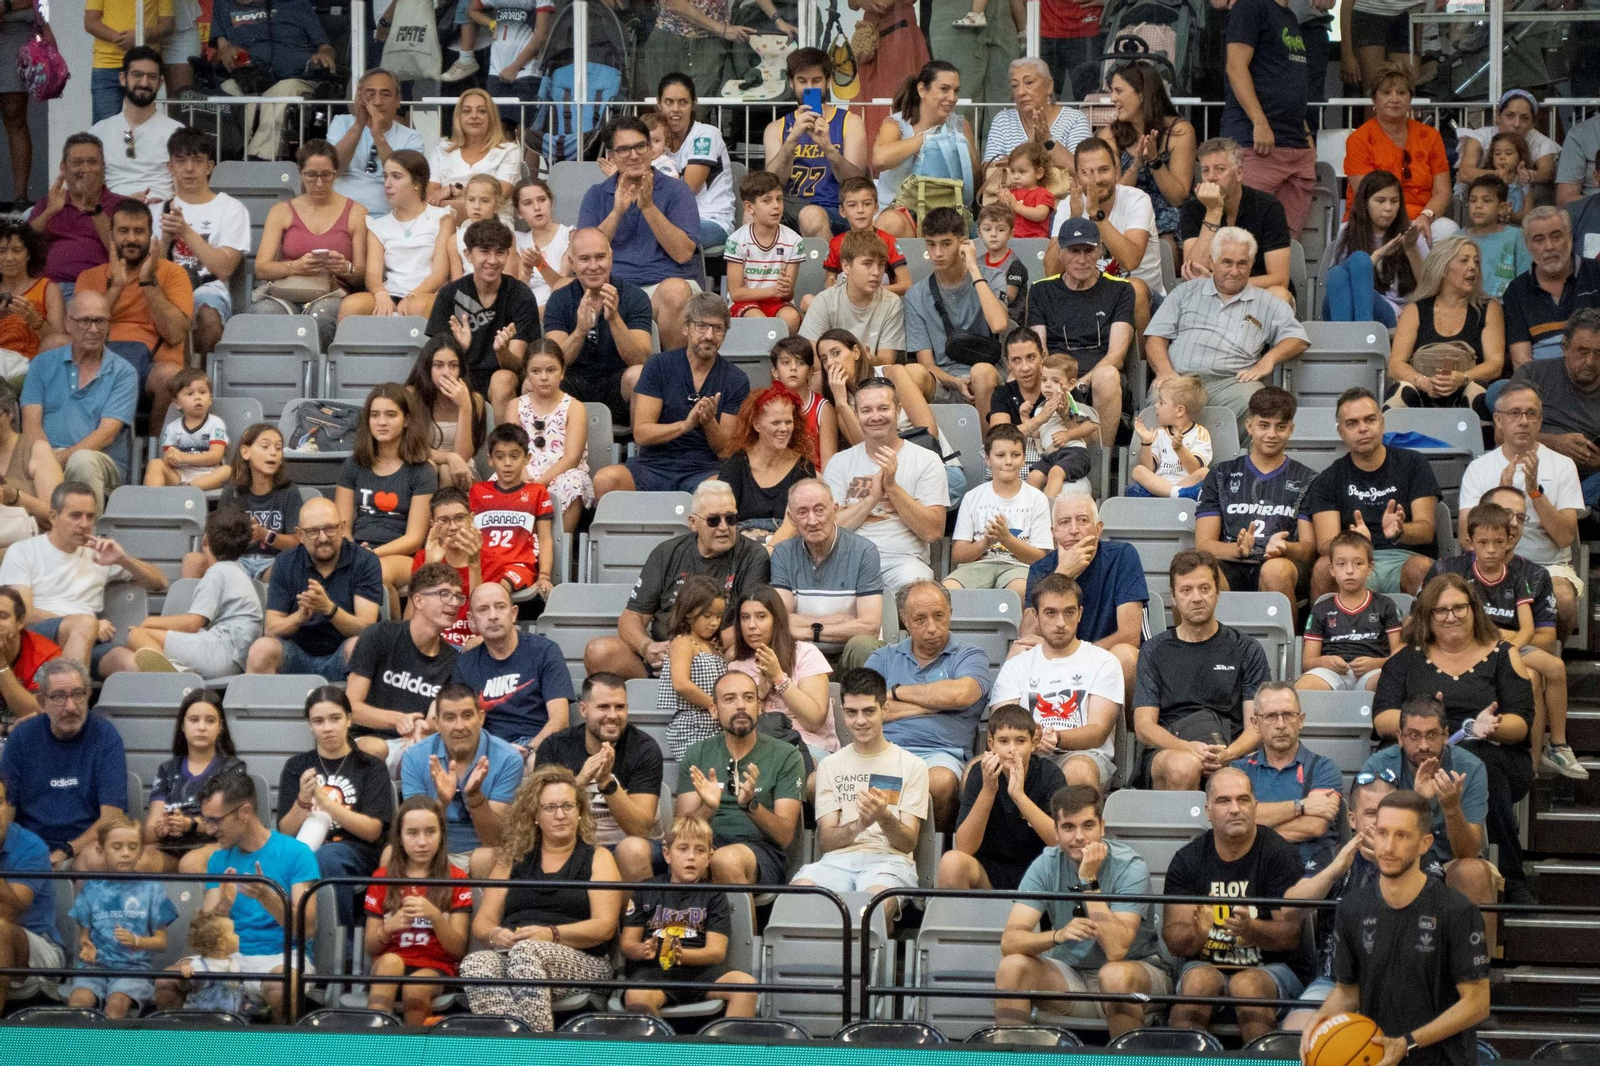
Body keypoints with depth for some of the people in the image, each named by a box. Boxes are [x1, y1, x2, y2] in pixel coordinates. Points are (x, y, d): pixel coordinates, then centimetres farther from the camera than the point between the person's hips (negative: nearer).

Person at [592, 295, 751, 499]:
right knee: (606, 479, -32)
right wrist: (685, 425, -21)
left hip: (703, 470, -1)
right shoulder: (659, 365, 4)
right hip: (654, 465, 1)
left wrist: (709, 423, -15)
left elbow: (725, 449, 6)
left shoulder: (736, 381, 7)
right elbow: (641, 434, -4)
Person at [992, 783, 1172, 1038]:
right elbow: (1009, 942, -17)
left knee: (1115, 974, -36)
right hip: (1071, 974, 3)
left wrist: (1089, 881, -29)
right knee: (1012, 966, -22)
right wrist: (1058, 935, -36)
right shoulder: (1046, 865, -7)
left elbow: (1116, 950, -29)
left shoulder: (1130, 868, -17)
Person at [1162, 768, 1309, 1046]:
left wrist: (1249, 928, -32)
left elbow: (1292, 935, -11)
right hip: (1207, 964, 2)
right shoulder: (1188, 859, 3)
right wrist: (1196, 934, -26)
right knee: (1198, 980, -32)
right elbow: (1173, 939, -2)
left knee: (1247, 985, -34)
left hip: (1272, 967, -2)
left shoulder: (1279, 854, -5)